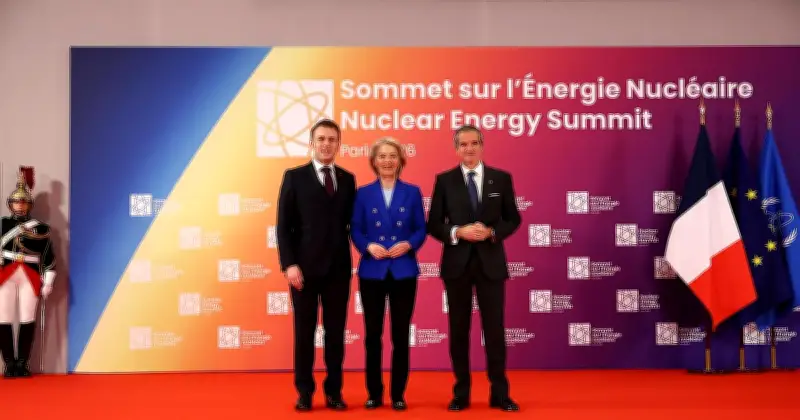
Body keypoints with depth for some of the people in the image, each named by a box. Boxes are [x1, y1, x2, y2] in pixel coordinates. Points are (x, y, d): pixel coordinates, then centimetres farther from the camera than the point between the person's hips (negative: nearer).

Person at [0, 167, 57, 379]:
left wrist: (48, 282, -1)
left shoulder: (40, 228, 7)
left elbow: (49, 257, 5)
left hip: (30, 278, 0)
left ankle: (22, 363, 8)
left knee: (27, 320, 0)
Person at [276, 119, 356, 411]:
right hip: (305, 267, -2)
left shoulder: (347, 179, 11)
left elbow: (351, 223, 10)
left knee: (336, 332, 7)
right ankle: (304, 392, 16)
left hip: (338, 268, 2)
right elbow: (283, 225, -3)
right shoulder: (294, 177, 2)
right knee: (304, 331, 5)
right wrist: (289, 264, -11)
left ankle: (334, 391, 16)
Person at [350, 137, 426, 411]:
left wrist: (409, 244, -15)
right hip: (372, 271, 0)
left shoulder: (412, 192, 5)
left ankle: (398, 393, 15)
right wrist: (369, 246, -16)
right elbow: (355, 230, 2)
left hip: (403, 271, 0)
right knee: (372, 334, 5)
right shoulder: (363, 193, 4)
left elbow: (421, 229, 4)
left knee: (401, 335, 5)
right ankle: (374, 393, 17)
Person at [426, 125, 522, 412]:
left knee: (494, 328, 3)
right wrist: (457, 232, -17)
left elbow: (513, 220, 5)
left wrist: (491, 232, -13)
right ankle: (461, 393, 16)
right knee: (459, 329, 6)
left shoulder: (501, 178, 4)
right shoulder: (444, 180, 2)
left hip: (490, 262, 0)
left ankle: (499, 393, 13)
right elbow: (433, 224, 1)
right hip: (457, 263, 0)